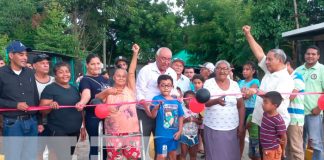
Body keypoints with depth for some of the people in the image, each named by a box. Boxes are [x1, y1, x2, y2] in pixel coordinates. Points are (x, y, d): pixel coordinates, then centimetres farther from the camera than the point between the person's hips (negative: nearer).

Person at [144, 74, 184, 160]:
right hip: (162, 134, -5)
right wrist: (156, 107, -39)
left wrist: (180, 131, 2)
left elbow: (180, 116, 8)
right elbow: (152, 115, -19)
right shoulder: (157, 99, -9)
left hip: (174, 134, 5)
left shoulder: (176, 101, 2)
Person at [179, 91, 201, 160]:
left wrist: (196, 120, -15)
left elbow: (200, 122, 5)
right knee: (183, 154, 1)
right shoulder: (182, 109, -11)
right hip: (184, 135, -4)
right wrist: (185, 120, -26)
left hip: (194, 135, 4)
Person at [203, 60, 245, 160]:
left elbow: (241, 106, 8)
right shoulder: (208, 83, -2)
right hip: (212, 128, -2)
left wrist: (241, 126, 3)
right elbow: (204, 102, -13)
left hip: (232, 128, 2)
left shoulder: (234, 84, 4)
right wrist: (216, 101, -33)